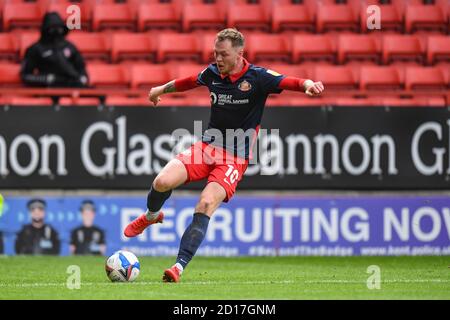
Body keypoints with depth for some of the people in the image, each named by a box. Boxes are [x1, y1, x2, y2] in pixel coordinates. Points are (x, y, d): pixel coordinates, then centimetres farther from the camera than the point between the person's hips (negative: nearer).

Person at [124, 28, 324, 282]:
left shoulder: (258, 77, -10)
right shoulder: (212, 73, 4)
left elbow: (290, 82, -22)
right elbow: (189, 82, 25)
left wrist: (309, 85, -45)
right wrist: (162, 89, 41)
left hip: (235, 159, -4)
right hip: (207, 147, 4)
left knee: (206, 205, -25)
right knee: (163, 181, -16)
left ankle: (179, 267, -25)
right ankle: (151, 216, 20)